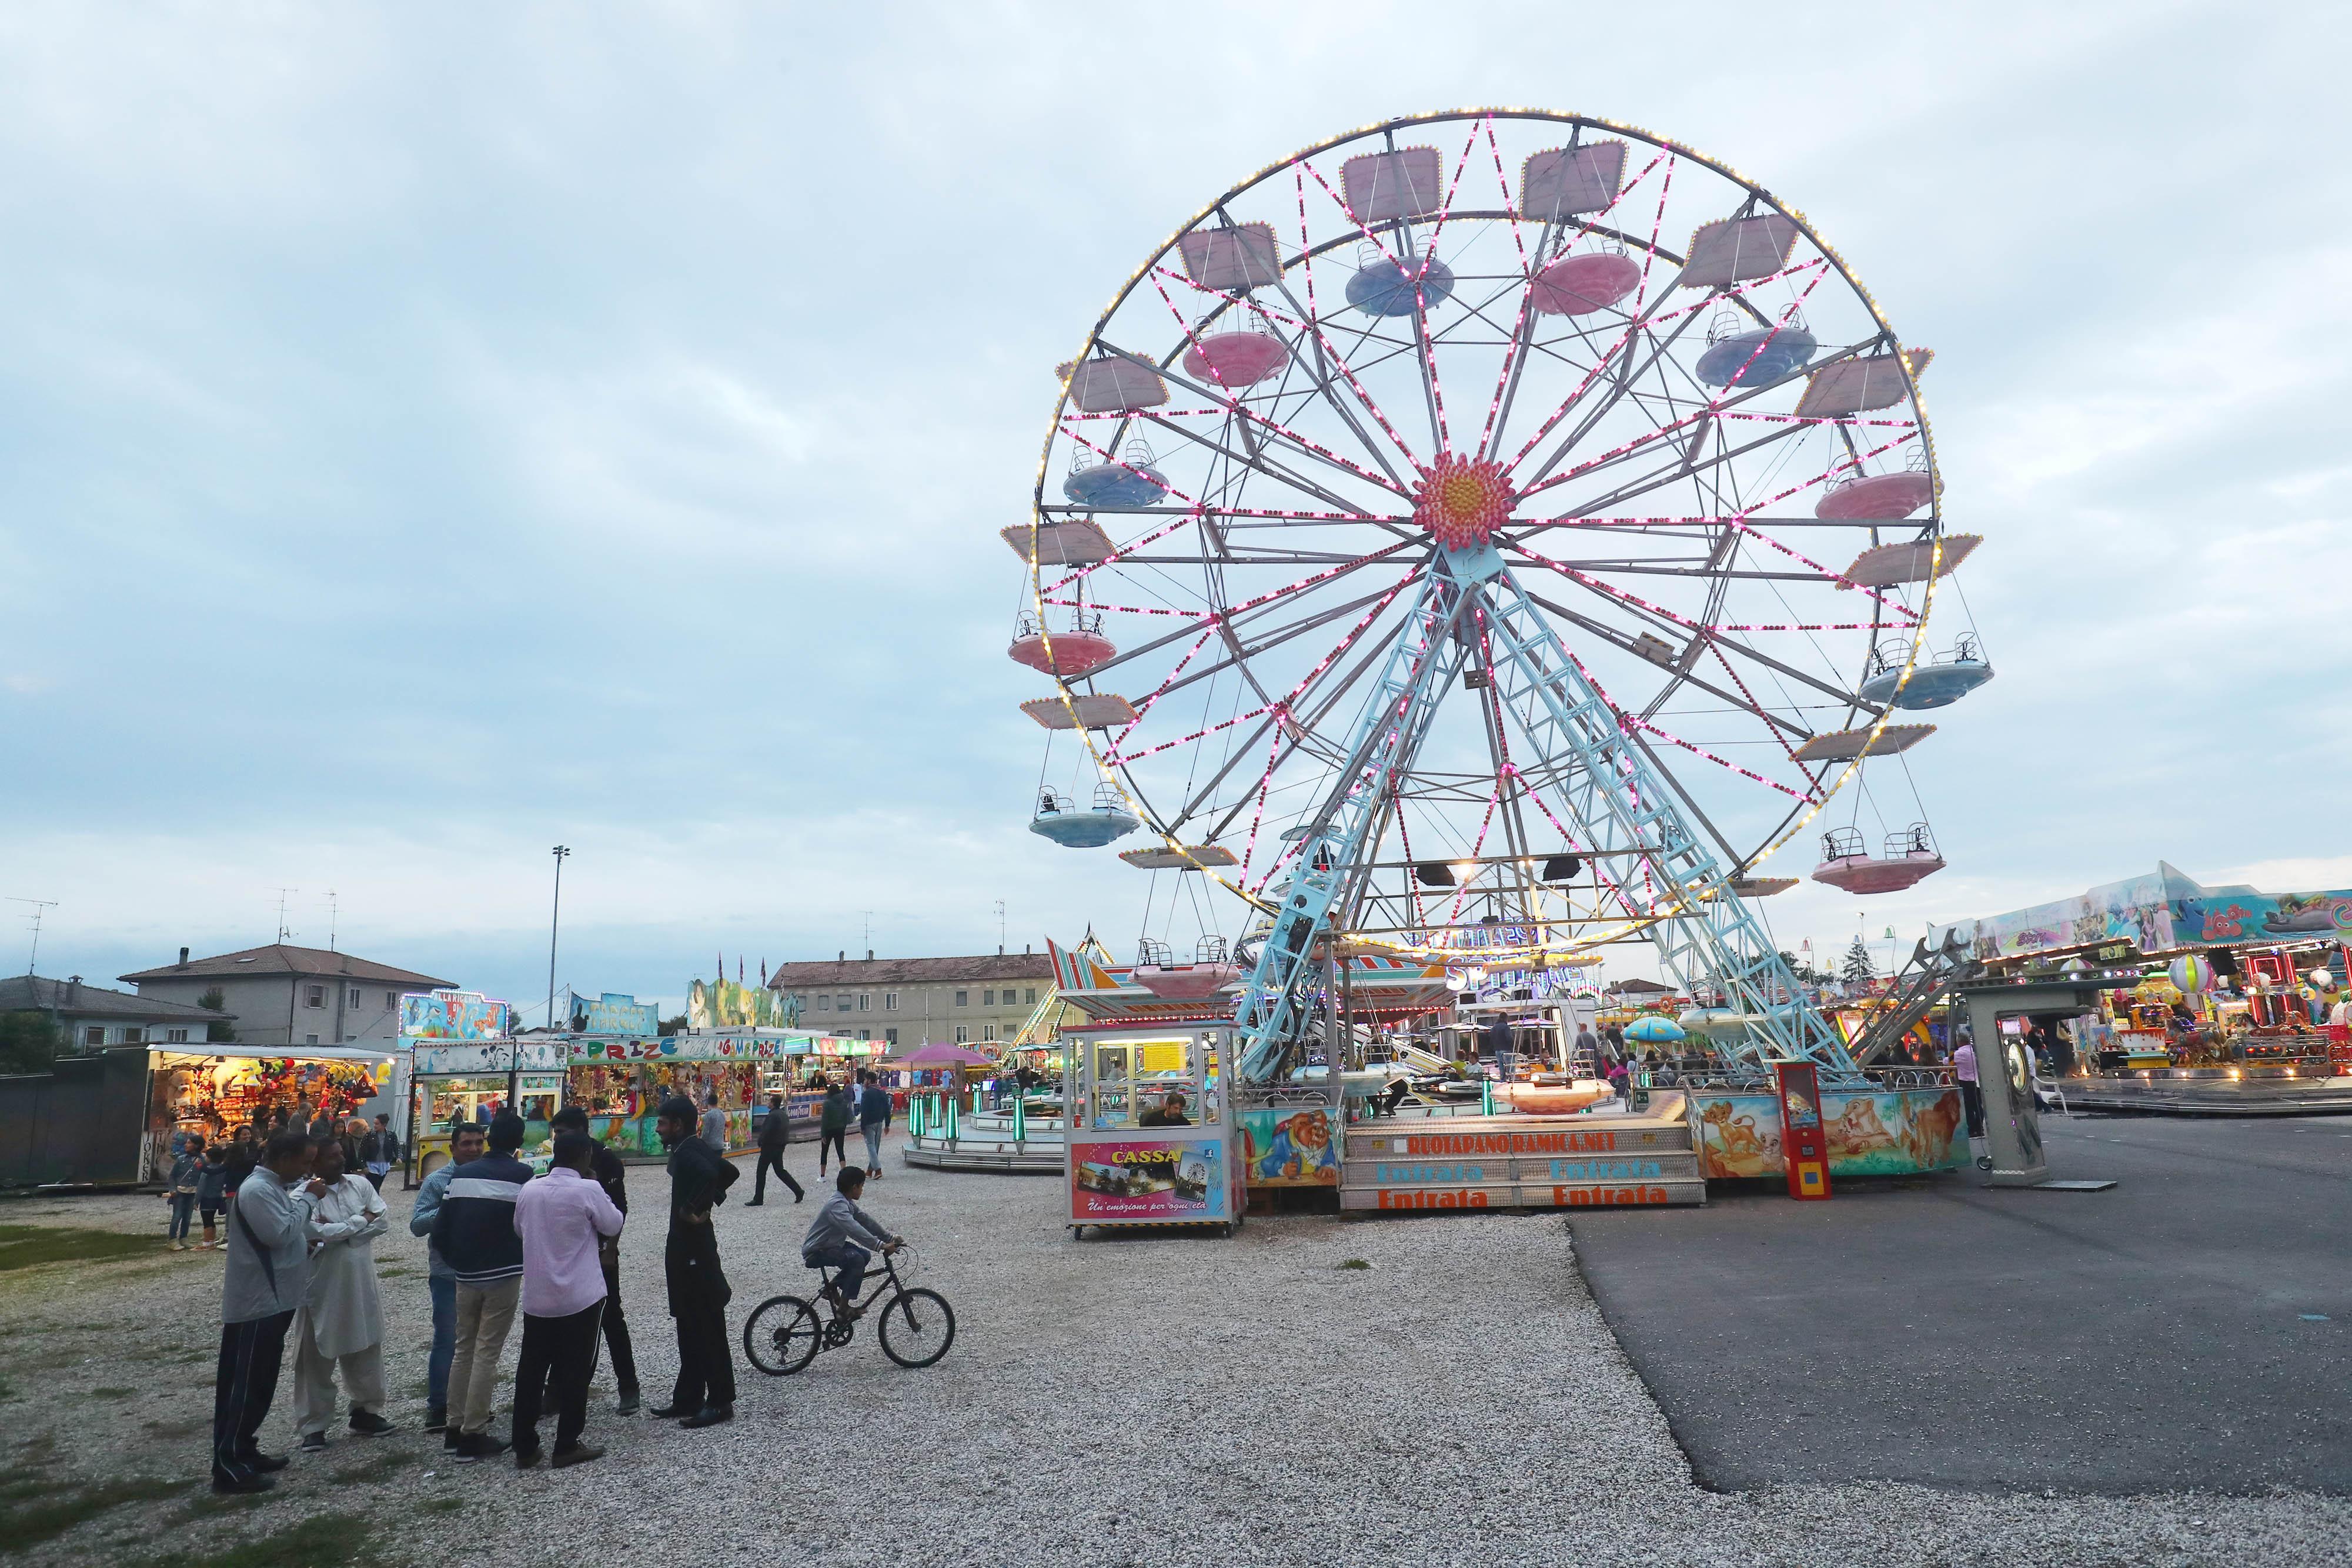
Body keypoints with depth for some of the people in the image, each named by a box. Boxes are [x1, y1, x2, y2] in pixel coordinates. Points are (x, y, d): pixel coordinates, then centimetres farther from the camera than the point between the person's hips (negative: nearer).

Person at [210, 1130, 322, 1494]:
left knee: (259, 1384, 17)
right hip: (256, 1303, -10)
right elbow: (280, 1233, -25)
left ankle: (244, 1452, 27)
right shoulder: (257, 1190, -20)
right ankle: (229, 1466, 5)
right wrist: (307, 1198, -17)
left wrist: (305, 1240, 8)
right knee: (245, 1386, -2)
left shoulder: (274, 1186, 12)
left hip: (272, 1299, 10)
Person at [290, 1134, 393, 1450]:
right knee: (316, 1358, 6)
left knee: (366, 1351, 14)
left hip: (361, 1285, 4)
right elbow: (315, 1233, -22)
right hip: (321, 1288, -4)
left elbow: (383, 1222, -5)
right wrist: (361, 1221, -13)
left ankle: (366, 1413, 28)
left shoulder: (361, 1184, 2)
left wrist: (336, 1233, -14)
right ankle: (313, 1426, 18)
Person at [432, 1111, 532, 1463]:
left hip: (466, 1276, 5)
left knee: (464, 1349, 17)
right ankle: (473, 1437, 3)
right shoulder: (522, 1175, -11)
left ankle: (455, 1428, 23)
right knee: (487, 1353, 0)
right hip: (503, 1275, -5)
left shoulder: (463, 1175, 4)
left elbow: (440, 1229, 5)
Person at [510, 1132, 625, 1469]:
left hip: (537, 1297, 5)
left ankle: (524, 1447, 18)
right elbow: (613, 1226, -3)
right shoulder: (588, 1191, -15)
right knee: (575, 1371, 5)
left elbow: (519, 1227, 16)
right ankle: (567, 1446, 10)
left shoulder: (529, 1190, 0)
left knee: (531, 1370, 13)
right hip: (579, 1296, -5)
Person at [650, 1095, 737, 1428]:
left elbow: (708, 1173, -41)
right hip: (686, 1250, 10)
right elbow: (729, 1172, 25)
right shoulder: (695, 1148, 11)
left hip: (693, 1251, -10)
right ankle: (687, 1400, 26)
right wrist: (710, 1199, 16)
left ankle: (720, 1402, 7)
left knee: (707, 1330, -1)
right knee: (690, 1330, 17)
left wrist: (692, 1209, -28)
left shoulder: (686, 1152, -19)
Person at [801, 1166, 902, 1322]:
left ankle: (832, 1288, 15)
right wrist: (881, 1245, -45)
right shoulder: (837, 1205, -27)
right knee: (856, 1260, -25)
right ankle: (844, 1308, -17)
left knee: (865, 1256, 3)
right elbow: (854, 1229, -40)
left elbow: (866, 1220, 5)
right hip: (815, 1253, -10)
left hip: (831, 1245, 10)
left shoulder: (847, 1203, 5)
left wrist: (890, 1238, -3)